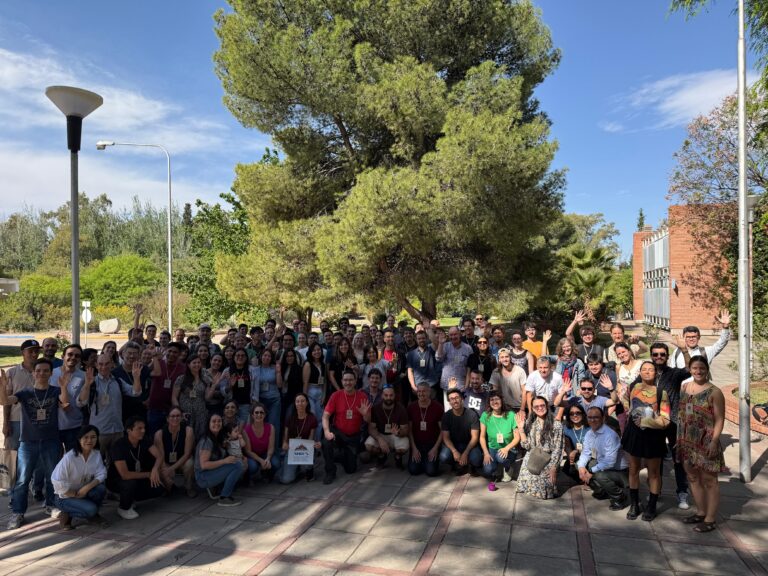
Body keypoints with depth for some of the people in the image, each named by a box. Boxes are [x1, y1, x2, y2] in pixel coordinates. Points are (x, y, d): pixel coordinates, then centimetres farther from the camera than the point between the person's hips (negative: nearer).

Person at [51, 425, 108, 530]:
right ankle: (66, 515, 1)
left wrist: (87, 487, -28)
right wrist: (75, 494, -17)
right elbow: (57, 481, -22)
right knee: (91, 509, -28)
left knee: (101, 488, -26)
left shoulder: (97, 454, -7)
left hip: (83, 493, 5)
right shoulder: (69, 457, -23)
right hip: (65, 497, -5)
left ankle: (93, 516, 1)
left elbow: (101, 474, -11)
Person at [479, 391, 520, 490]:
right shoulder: (485, 415, -5)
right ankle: (494, 475, 14)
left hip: (508, 449, -1)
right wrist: (486, 453, -13)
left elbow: (517, 437, -7)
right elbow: (482, 437, -1)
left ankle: (507, 469, 2)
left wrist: (507, 448, -22)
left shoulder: (511, 415, -9)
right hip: (492, 449, 1)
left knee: (501, 457, -36)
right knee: (487, 471, -26)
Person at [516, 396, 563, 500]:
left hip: (547, 463, -3)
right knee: (527, 485, -10)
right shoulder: (529, 423, 4)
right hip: (530, 461, 4)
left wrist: (553, 468, -13)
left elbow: (557, 449, -8)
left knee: (544, 492, -14)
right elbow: (526, 446, -1)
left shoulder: (556, 424, -8)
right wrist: (521, 429, -9)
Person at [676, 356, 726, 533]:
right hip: (687, 441, 6)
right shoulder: (685, 387, 7)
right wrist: (679, 436, 12)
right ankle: (700, 512, 31)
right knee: (693, 477, 16)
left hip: (706, 442, -6)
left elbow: (719, 420, -12)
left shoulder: (714, 392, -10)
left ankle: (710, 519, 13)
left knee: (709, 480, 3)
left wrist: (714, 441, -19)